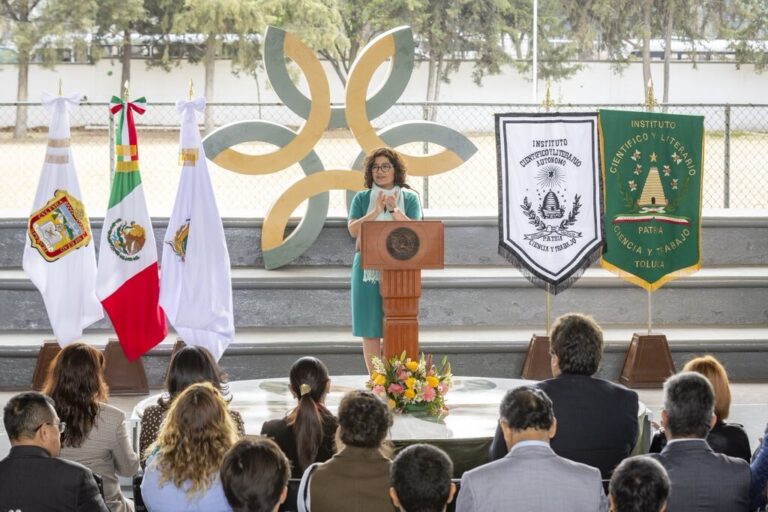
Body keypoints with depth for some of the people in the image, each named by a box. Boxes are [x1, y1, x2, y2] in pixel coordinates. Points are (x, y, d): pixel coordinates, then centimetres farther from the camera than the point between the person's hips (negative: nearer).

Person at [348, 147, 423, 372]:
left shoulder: (409, 198, 7)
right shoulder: (362, 198, 8)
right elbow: (353, 229, -4)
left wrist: (394, 210, -16)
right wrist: (376, 211, -14)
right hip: (368, 269, 0)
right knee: (370, 329, -1)